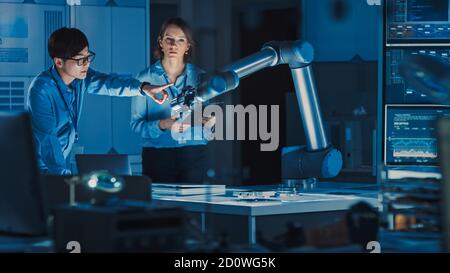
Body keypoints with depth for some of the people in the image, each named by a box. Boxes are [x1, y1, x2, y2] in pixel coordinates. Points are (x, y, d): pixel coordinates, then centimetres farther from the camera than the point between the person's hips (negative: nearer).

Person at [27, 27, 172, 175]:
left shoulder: (80, 77, -1)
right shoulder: (41, 90, -22)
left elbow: (108, 82, -16)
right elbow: (47, 138, -25)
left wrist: (143, 87, -33)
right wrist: (64, 175, -30)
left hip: (66, 160, 7)